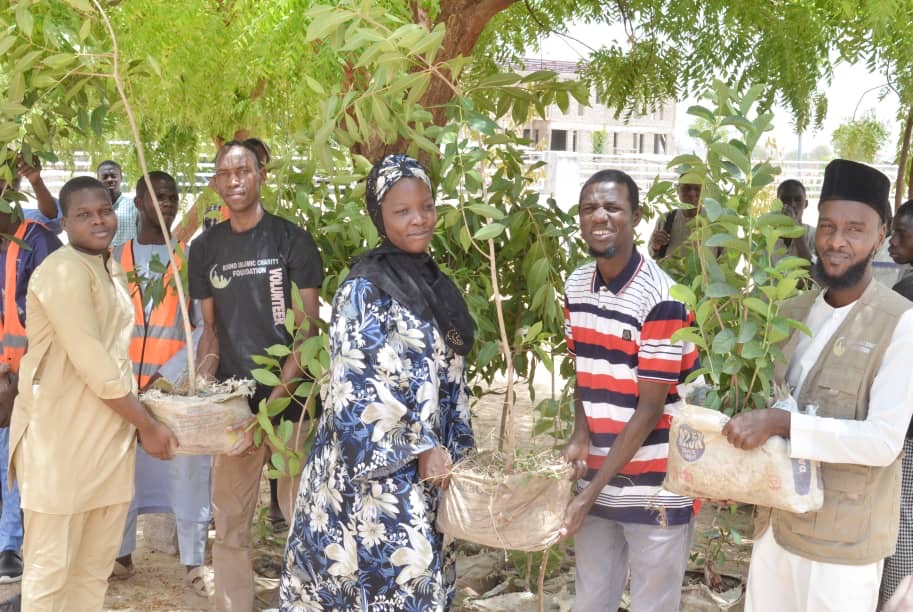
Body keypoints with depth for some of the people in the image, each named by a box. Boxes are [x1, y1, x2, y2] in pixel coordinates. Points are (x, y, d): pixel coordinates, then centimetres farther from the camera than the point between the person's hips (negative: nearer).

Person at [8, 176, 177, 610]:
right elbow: (92, 363, -20)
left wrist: (141, 408, 8)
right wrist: (147, 425, -13)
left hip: (109, 433, 9)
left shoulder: (111, 270, 14)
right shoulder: (63, 270, -15)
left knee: (96, 566, 16)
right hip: (61, 436, -9)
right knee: (50, 569, 2)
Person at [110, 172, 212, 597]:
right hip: (123, 382, 3)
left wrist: (168, 374, -12)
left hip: (177, 381, -2)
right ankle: (121, 555, 23)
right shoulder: (116, 258, 9)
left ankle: (194, 563, 9)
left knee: (186, 472, -1)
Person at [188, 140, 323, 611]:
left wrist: (276, 398, -14)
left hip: (291, 400, -3)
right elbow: (211, 329, 14)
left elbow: (307, 329, -5)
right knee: (229, 525, 6)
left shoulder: (292, 241, -2)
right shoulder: (205, 249, 10)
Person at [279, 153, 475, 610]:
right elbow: (354, 394, -17)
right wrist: (418, 452, -16)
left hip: (429, 467, 8)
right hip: (372, 470, -7)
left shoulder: (434, 284, 10)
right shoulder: (364, 291, -13)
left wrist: (457, 452, 11)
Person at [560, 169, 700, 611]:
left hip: (656, 489, -6)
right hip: (597, 478, 6)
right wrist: (580, 437, -6)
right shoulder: (576, 287, 3)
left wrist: (592, 491, -17)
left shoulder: (661, 299, -18)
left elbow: (650, 408, -17)